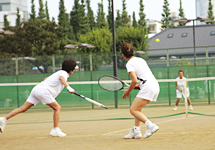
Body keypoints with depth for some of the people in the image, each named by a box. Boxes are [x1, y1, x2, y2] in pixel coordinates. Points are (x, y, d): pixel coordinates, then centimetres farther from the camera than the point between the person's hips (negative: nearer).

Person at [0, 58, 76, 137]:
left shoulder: (58, 73, 27)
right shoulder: (64, 73, -1)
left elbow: (46, 78, 41)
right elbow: (61, 78, -27)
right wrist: (68, 87, -36)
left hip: (36, 89, 9)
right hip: (43, 91, -9)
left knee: (23, 108, 4)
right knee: (57, 108, -3)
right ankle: (55, 130, -5)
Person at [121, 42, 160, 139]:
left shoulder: (130, 63, -5)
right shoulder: (141, 60, 20)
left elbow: (134, 81, -14)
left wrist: (128, 92, 0)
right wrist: (139, 85, 22)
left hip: (147, 87, -9)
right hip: (155, 85, 9)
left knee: (133, 110, -6)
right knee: (137, 108, 20)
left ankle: (150, 126, -21)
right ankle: (136, 131, 16)